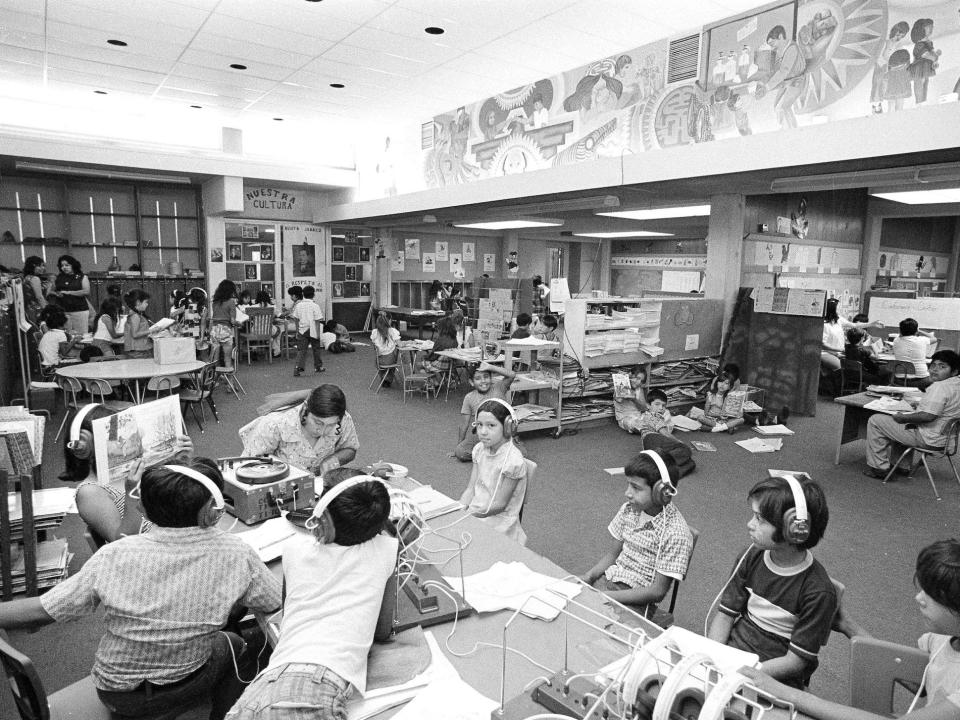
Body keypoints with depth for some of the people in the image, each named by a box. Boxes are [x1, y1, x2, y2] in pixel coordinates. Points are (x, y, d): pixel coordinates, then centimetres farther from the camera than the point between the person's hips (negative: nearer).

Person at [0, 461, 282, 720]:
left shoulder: (114, 556, -24)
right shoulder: (234, 554, -25)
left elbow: (42, 610, -18)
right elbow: (278, 603, -12)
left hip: (116, 694, 2)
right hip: (185, 688, -2)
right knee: (233, 645, 28)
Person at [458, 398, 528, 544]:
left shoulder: (513, 460, -20)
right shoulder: (479, 449, 2)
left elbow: (499, 504, -16)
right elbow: (470, 489, 5)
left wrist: (469, 515, -15)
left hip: (498, 522, -6)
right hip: (475, 511, 6)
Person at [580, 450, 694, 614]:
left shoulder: (676, 534, -19)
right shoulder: (629, 509, -1)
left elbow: (657, 591, -17)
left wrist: (608, 596, -21)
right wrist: (588, 576, -8)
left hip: (635, 601, -6)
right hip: (606, 581, 6)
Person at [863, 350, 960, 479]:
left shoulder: (939, 387, -24)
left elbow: (928, 416, -31)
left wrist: (903, 417, -17)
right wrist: (921, 405, 15)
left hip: (929, 439, -11)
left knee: (875, 420, -6)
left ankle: (878, 467, 1)